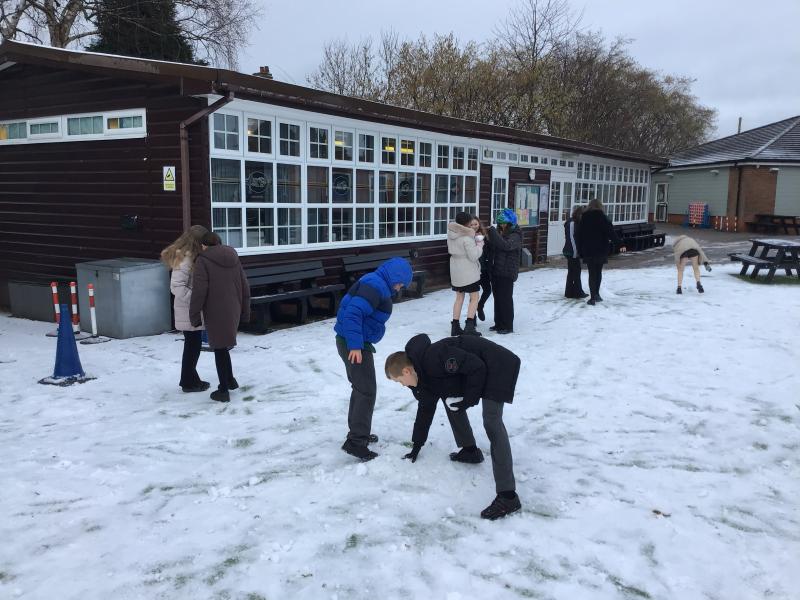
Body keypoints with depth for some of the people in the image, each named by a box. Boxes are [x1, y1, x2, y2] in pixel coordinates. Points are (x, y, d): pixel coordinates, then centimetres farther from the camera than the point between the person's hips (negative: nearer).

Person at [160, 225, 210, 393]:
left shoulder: (190, 256, 10)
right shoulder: (185, 259, -19)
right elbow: (177, 286, -26)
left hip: (193, 310, 9)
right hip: (189, 311, -9)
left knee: (193, 345, 17)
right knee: (193, 346, 1)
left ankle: (190, 379, 28)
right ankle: (189, 382, 12)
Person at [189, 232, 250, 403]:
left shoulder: (203, 261, -7)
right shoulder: (233, 259, 10)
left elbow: (199, 291, -15)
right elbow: (245, 287, 11)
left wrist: (194, 315, -7)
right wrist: (245, 312, 18)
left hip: (215, 313, -5)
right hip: (233, 312, 5)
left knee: (220, 349, 1)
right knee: (223, 346, 21)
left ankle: (223, 390, 6)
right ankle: (230, 380, 26)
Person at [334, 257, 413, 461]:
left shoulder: (376, 284, 15)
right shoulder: (375, 285, -17)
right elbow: (353, 313, -28)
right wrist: (355, 345, -29)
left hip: (353, 342, 11)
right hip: (354, 344, -11)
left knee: (361, 388, 21)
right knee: (367, 391, -4)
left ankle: (358, 432, 34)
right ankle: (355, 442, 1)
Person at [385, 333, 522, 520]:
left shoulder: (434, 358, -25)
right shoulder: (423, 373, 6)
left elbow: (476, 367, -24)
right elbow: (425, 409, 20)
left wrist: (467, 401, -14)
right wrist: (416, 447, 26)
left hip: (495, 366, -10)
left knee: (491, 422, -20)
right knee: (449, 396, 20)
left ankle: (508, 496, -22)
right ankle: (470, 451, 29)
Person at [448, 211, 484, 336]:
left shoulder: (452, 233, 3)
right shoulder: (467, 237, -21)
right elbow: (474, 256, -19)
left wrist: (473, 232, 7)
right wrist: (480, 244, -4)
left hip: (455, 270, 8)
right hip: (468, 271, -7)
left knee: (459, 297, 15)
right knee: (474, 297, 2)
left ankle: (455, 326, 16)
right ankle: (469, 326, -6)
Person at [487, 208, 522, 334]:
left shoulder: (515, 236, -10)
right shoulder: (499, 232, 12)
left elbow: (506, 245, -29)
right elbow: (492, 248, 13)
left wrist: (493, 232, -27)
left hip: (507, 272, -7)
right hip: (496, 270, 7)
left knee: (505, 298, -4)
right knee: (497, 297, 12)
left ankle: (507, 326, 3)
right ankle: (499, 323, 22)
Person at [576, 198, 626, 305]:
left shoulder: (584, 218, 2)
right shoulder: (602, 217, -5)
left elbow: (579, 235, 5)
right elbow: (611, 232, -12)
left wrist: (580, 251, 10)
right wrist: (619, 244, -13)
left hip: (588, 251, 1)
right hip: (601, 250, -1)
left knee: (592, 273, 3)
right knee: (598, 272, 16)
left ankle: (593, 297, -2)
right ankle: (596, 294, 20)